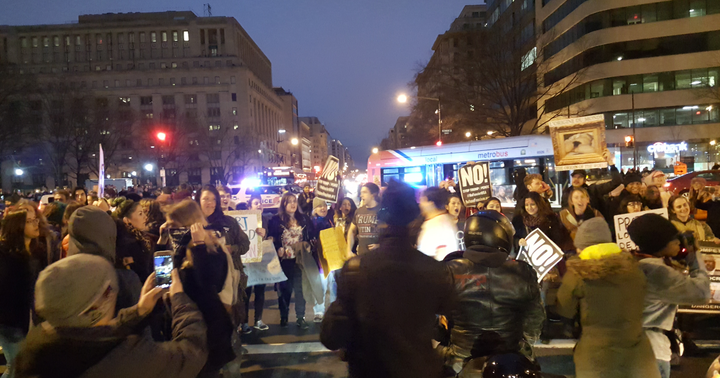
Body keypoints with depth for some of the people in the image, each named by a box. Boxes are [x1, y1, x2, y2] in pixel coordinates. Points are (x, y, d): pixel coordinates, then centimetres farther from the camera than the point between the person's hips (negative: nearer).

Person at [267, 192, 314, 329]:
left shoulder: (304, 219, 9)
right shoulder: (276, 220, 0)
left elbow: (311, 236, 12)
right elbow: (271, 239, -2)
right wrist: (277, 250, -14)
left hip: (300, 259, 2)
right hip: (284, 260, -1)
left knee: (300, 287, 0)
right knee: (285, 289, 9)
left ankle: (301, 318, 5)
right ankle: (283, 317, 22)